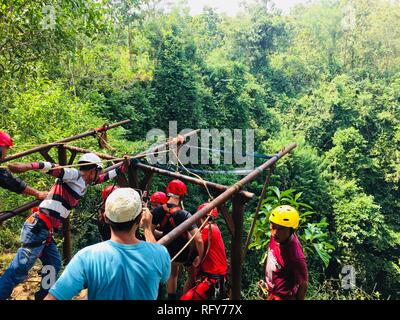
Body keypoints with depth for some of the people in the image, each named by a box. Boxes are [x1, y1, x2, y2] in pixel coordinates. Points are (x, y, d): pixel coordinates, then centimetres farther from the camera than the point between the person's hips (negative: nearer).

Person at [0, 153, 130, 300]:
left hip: (46, 231, 9)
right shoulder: (74, 175, -8)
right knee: (18, 272, -7)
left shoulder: (84, 182, 16)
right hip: (37, 228, -9)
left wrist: (123, 167, 30)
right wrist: (27, 166, -39)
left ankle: (41, 296, 28)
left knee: (54, 265, 16)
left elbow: (105, 177, 27)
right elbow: (53, 168, -24)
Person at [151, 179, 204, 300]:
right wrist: (200, 257, -14)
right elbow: (199, 240, -30)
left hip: (168, 252, 4)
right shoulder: (184, 215, -27)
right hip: (185, 254, -4)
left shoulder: (157, 211, -15)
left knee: (172, 274, 31)